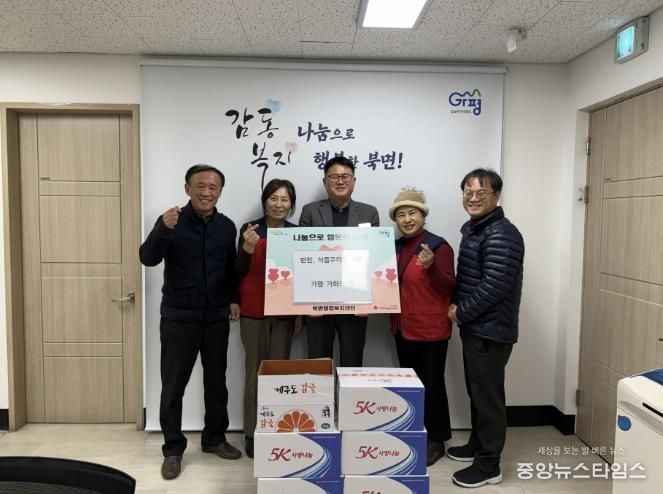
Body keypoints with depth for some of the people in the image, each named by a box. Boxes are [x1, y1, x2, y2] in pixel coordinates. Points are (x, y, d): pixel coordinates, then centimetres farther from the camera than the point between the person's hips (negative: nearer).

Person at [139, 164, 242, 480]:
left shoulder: (227, 226, 5)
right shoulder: (172, 222, -6)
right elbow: (148, 259, -18)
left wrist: (234, 298, 5)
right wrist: (164, 229, -33)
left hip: (217, 318, 3)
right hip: (178, 318, -3)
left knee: (217, 381, 13)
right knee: (173, 385, 4)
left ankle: (214, 438, 31)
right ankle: (173, 449, 20)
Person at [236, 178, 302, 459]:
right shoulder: (249, 230, -3)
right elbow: (239, 273, -5)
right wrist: (248, 247, -23)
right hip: (254, 311, -2)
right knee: (255, 370, 3)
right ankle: (252, 433, 14)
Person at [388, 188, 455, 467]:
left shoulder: (438, 246, -12)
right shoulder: (396, 247, 9)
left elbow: (448, 287, -18)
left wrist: (430, 267, -33)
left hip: (430, 330, -7)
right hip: (402, 328, 7)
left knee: (431, 385, 4)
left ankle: (436, 441, 20)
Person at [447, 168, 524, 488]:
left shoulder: (502, 234, -18)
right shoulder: (472, 230, 13)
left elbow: (494, 286, -24)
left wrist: (461, 313, -14)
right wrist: (456, 306, 3)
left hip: (491, 330, -10)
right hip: (474, 327, 10)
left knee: (488, 395, 1)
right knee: (476, 391, 20)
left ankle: (489, 466, 14)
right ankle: (477, 445, 36)